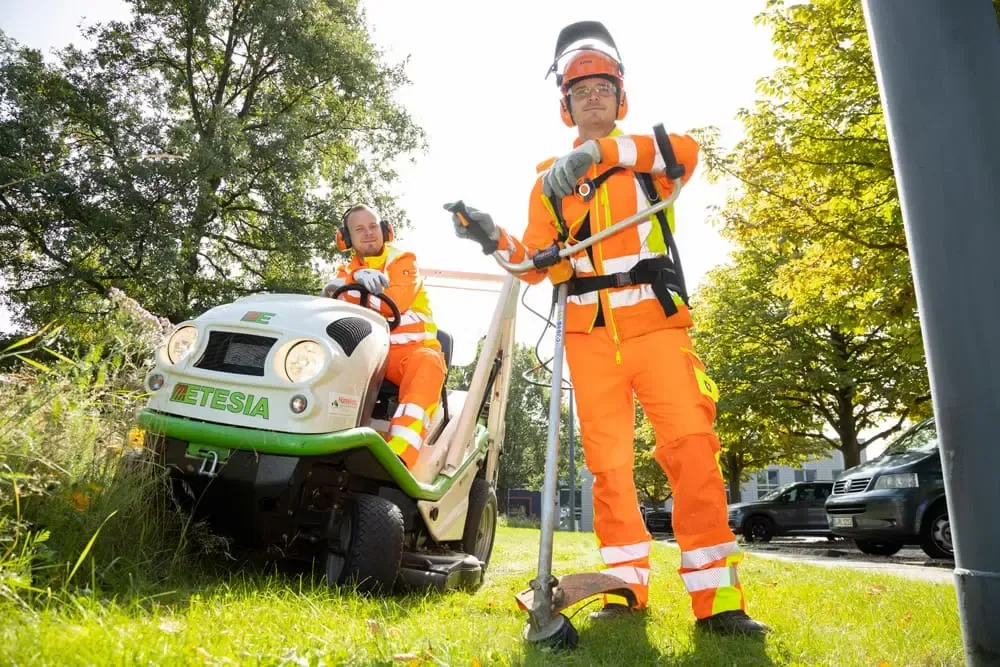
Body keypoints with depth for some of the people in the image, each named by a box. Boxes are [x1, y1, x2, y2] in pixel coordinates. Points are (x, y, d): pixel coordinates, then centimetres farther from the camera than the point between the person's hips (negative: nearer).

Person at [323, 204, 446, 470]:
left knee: (427, 361, -37)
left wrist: (344, 293, -10)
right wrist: (356, 279, -21)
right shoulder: (346, 271, 20)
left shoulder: (402, 260, 9)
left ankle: (397, 457, -54)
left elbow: (395, 304, -11)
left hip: (410, 351, -3)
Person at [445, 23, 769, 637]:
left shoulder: (646, 160, 13)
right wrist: (496, 239, -10)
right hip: (589, 336, 2)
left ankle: (717, 597, -5)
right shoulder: (550, 180, 17)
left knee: (692, 451, -11)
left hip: (658, 325, -2)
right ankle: (627, 585, 12)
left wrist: (601, 150, -26)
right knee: (608, 462, 2)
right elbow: (540, 265, 10)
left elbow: (687, 150, -13)